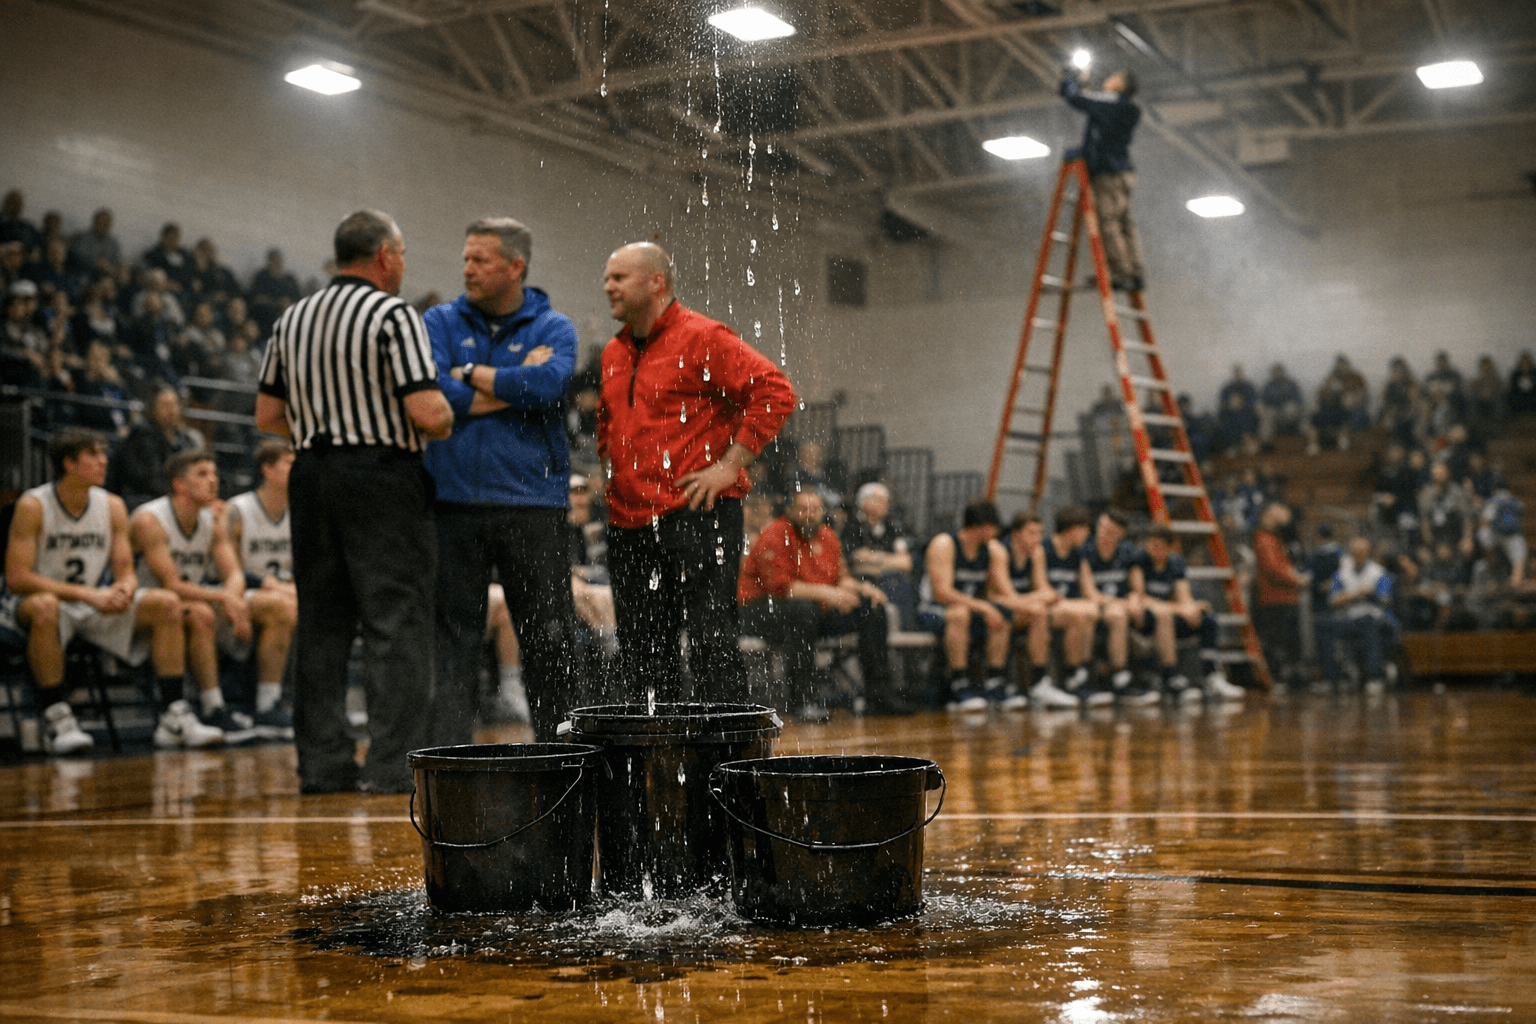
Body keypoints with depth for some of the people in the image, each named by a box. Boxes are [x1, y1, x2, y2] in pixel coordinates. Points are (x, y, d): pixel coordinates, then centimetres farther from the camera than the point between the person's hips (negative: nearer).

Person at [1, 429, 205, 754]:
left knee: (167, 603, -13)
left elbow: (126, 572, 3)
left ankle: (175, 715, -13)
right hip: (36, 601, -5)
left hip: (95, 604, 5)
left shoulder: (112, 506, 1)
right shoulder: (32, 506, -14)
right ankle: (55, 719, -32)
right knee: (44, 607, -41)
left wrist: (124, 590, -24)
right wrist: (87, 595, -28)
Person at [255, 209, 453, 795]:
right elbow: (428, 412, -17)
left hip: (311, 476, 7)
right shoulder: (393, 315, -8)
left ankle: (322, 762, 11)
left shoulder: (293, 319, 13)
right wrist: (446, 426, 3)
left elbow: (268, 416, 15)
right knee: (396, 622, -3)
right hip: (383, 478, -7)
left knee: (321, 623, 9)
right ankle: (392, 764, -6)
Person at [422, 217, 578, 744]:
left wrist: (470, 375, -5)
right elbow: (431, 390, -8)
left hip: (532, 505, -1)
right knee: (452, 634, 0)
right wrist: (513, 387, -6)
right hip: (454, 501, 1)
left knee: (549, 636, 4)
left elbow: (546, 386, -15)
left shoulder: (554, 328, 6)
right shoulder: (440, 322, 10)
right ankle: (446, 753, 4)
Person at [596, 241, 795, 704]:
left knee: (711, 645, -7)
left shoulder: (702, 338, -6)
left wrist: (729, 465, -15)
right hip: (629, 524, 7)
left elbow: (775, 392, -14)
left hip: (697, 516, -7)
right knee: (642, 659, 10)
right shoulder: (613, 353, 18)